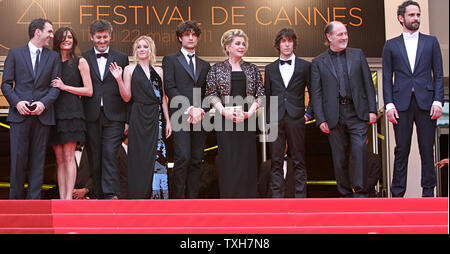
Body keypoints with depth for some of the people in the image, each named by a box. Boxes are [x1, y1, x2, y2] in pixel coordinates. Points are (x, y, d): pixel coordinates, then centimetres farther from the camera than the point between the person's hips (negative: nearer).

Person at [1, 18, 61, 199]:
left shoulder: (53, 57, 12)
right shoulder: (15, 54, 7)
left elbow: (55, 86, 6)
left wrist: (43, 103, -10)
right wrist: (16, 102, -11)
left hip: (43, 115, 2)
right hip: (20, 115, -1)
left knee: (38, 158, 2)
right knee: (18, 158, -1)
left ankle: (34, 199, 8)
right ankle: (15, 198, 10)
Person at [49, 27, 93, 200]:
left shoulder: (80, 62, 4)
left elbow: (89, 91, -1)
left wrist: (65, 87, -7)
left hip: (72, 112, -4)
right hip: (54, 113, 4)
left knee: (68, 157, -10)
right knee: (59, 159, 3)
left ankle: (69, 197, -11)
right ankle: (61, 198, 4)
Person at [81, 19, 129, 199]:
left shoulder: (121, 58, 9)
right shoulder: (84, 59, 9)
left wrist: (127, 119, 3)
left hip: (113, 116, -1)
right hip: (91, 117, 1)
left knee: (110, 154, -11)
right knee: (94, 157, 4)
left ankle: (111, 194, -13)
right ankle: (99, 194, 12)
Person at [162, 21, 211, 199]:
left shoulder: (205, 65, 22)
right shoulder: (170, 60, 10)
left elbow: (208, 93, 16)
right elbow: (170, 88, -2)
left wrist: (201, 110, -4)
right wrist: (189, 109, -12)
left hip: (200, 118, 4)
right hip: (180, 116, -4)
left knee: (196, 161, 2)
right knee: (183, 157, -15)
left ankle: (192, 198, 4)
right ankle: (177, 198, -10)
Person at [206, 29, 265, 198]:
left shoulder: (252, 69, 12)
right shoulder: (217, 69, 7)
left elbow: (260, 94, 8)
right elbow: (211, 94, 2)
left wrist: (250, 111, -8)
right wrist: (224, 111, -13)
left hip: (247, 120, 2)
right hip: (225, 120, -2)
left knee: (247, 159, -1)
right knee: (227, 160, -3)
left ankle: (247, 196, 5)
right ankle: (228, 197, 2)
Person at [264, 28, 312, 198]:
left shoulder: (305, 66, 8)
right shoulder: (270, 69, 14)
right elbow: (267, 96, 13)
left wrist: (309, 113, 2)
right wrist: (267, 122, 6)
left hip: (296, 119, -1)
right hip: (275, 120, 2)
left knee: (299, 161, 1)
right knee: (276, 161, 1)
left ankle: (300, 196, 5)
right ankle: (277, 196, 4)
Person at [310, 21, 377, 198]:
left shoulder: (357, 55, 12)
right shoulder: (318, 62, 9)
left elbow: (368, 84, 10)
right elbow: (316, 94, 4)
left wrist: (372, 109, 1)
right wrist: (320, 119, -5)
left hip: (357, 113, 0)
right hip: (334, 115, 0)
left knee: (360, 150, -14)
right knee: (339, 158, 3)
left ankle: (360, 192, -8)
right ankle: (346, 194, 13)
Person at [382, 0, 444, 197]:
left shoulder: (431, 42, 13)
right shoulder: (391, 45, 12)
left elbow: (438, 74, 9)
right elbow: (387, 78, 8)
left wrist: (438, 101, -3)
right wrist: (389, 104, -3)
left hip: (426, 102, 0)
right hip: (401, 104, 0)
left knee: (427, 150, 1)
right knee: (401, 150, 1)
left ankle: (428, 192, 8)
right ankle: (397, 193, 5)